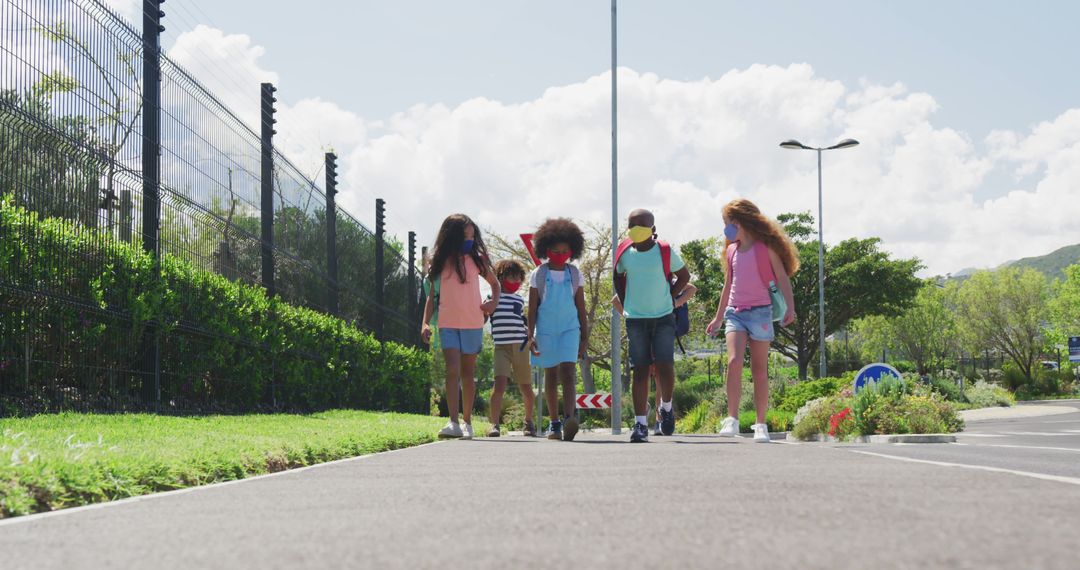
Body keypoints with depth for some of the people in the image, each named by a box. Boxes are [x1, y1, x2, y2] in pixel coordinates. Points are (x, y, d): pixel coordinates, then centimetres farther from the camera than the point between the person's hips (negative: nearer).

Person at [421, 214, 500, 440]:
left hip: (473, 324, 1)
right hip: (447, 324, -1)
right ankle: (453, 423, -19)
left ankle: (467, 422, 16)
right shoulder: (440, 262, 4)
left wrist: (494, 302, 0)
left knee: (468, 373, 8)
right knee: (452, 371, -14)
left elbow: (494, 283, 19)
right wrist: (426, 323, -3)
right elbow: (432, 295, 8)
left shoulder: (476, 259, 4)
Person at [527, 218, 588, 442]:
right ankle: (554, 423, 15)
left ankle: (569, 417, -30)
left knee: (568, 373, -15)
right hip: (546, 330, 1)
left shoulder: (575, 275, 5)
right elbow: (532, 308, 3)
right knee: (551, 375, 8)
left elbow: (581, 307, 9)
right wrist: (530, 336, -3)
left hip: (569, 329, 0)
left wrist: (584, 337, 8)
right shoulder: (539, 275, 2)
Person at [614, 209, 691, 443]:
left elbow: (684, 276, 10)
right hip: (635, 320, 2)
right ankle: (640, 424, 2)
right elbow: (618, 277, 19)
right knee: (640, 371, 0)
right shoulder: (625, 253, 1)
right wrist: (625, 304, 10)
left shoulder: (666, 252, -4)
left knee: (665, 367, -9)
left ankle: (666, 407, 21)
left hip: (663, 318, -1)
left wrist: (669, 298, 2)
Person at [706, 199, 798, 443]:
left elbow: (782, 278, -3)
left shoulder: (765, 247, -1)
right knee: (734, 362, -17)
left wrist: (790, 307, -15)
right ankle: (732, 420, -14)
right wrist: (718, 318, 25)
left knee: (759, 370, 0)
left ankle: (761, 425, 6)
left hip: (760, 312, -3)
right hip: (735, 312, 3)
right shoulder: (732, 250, 14)